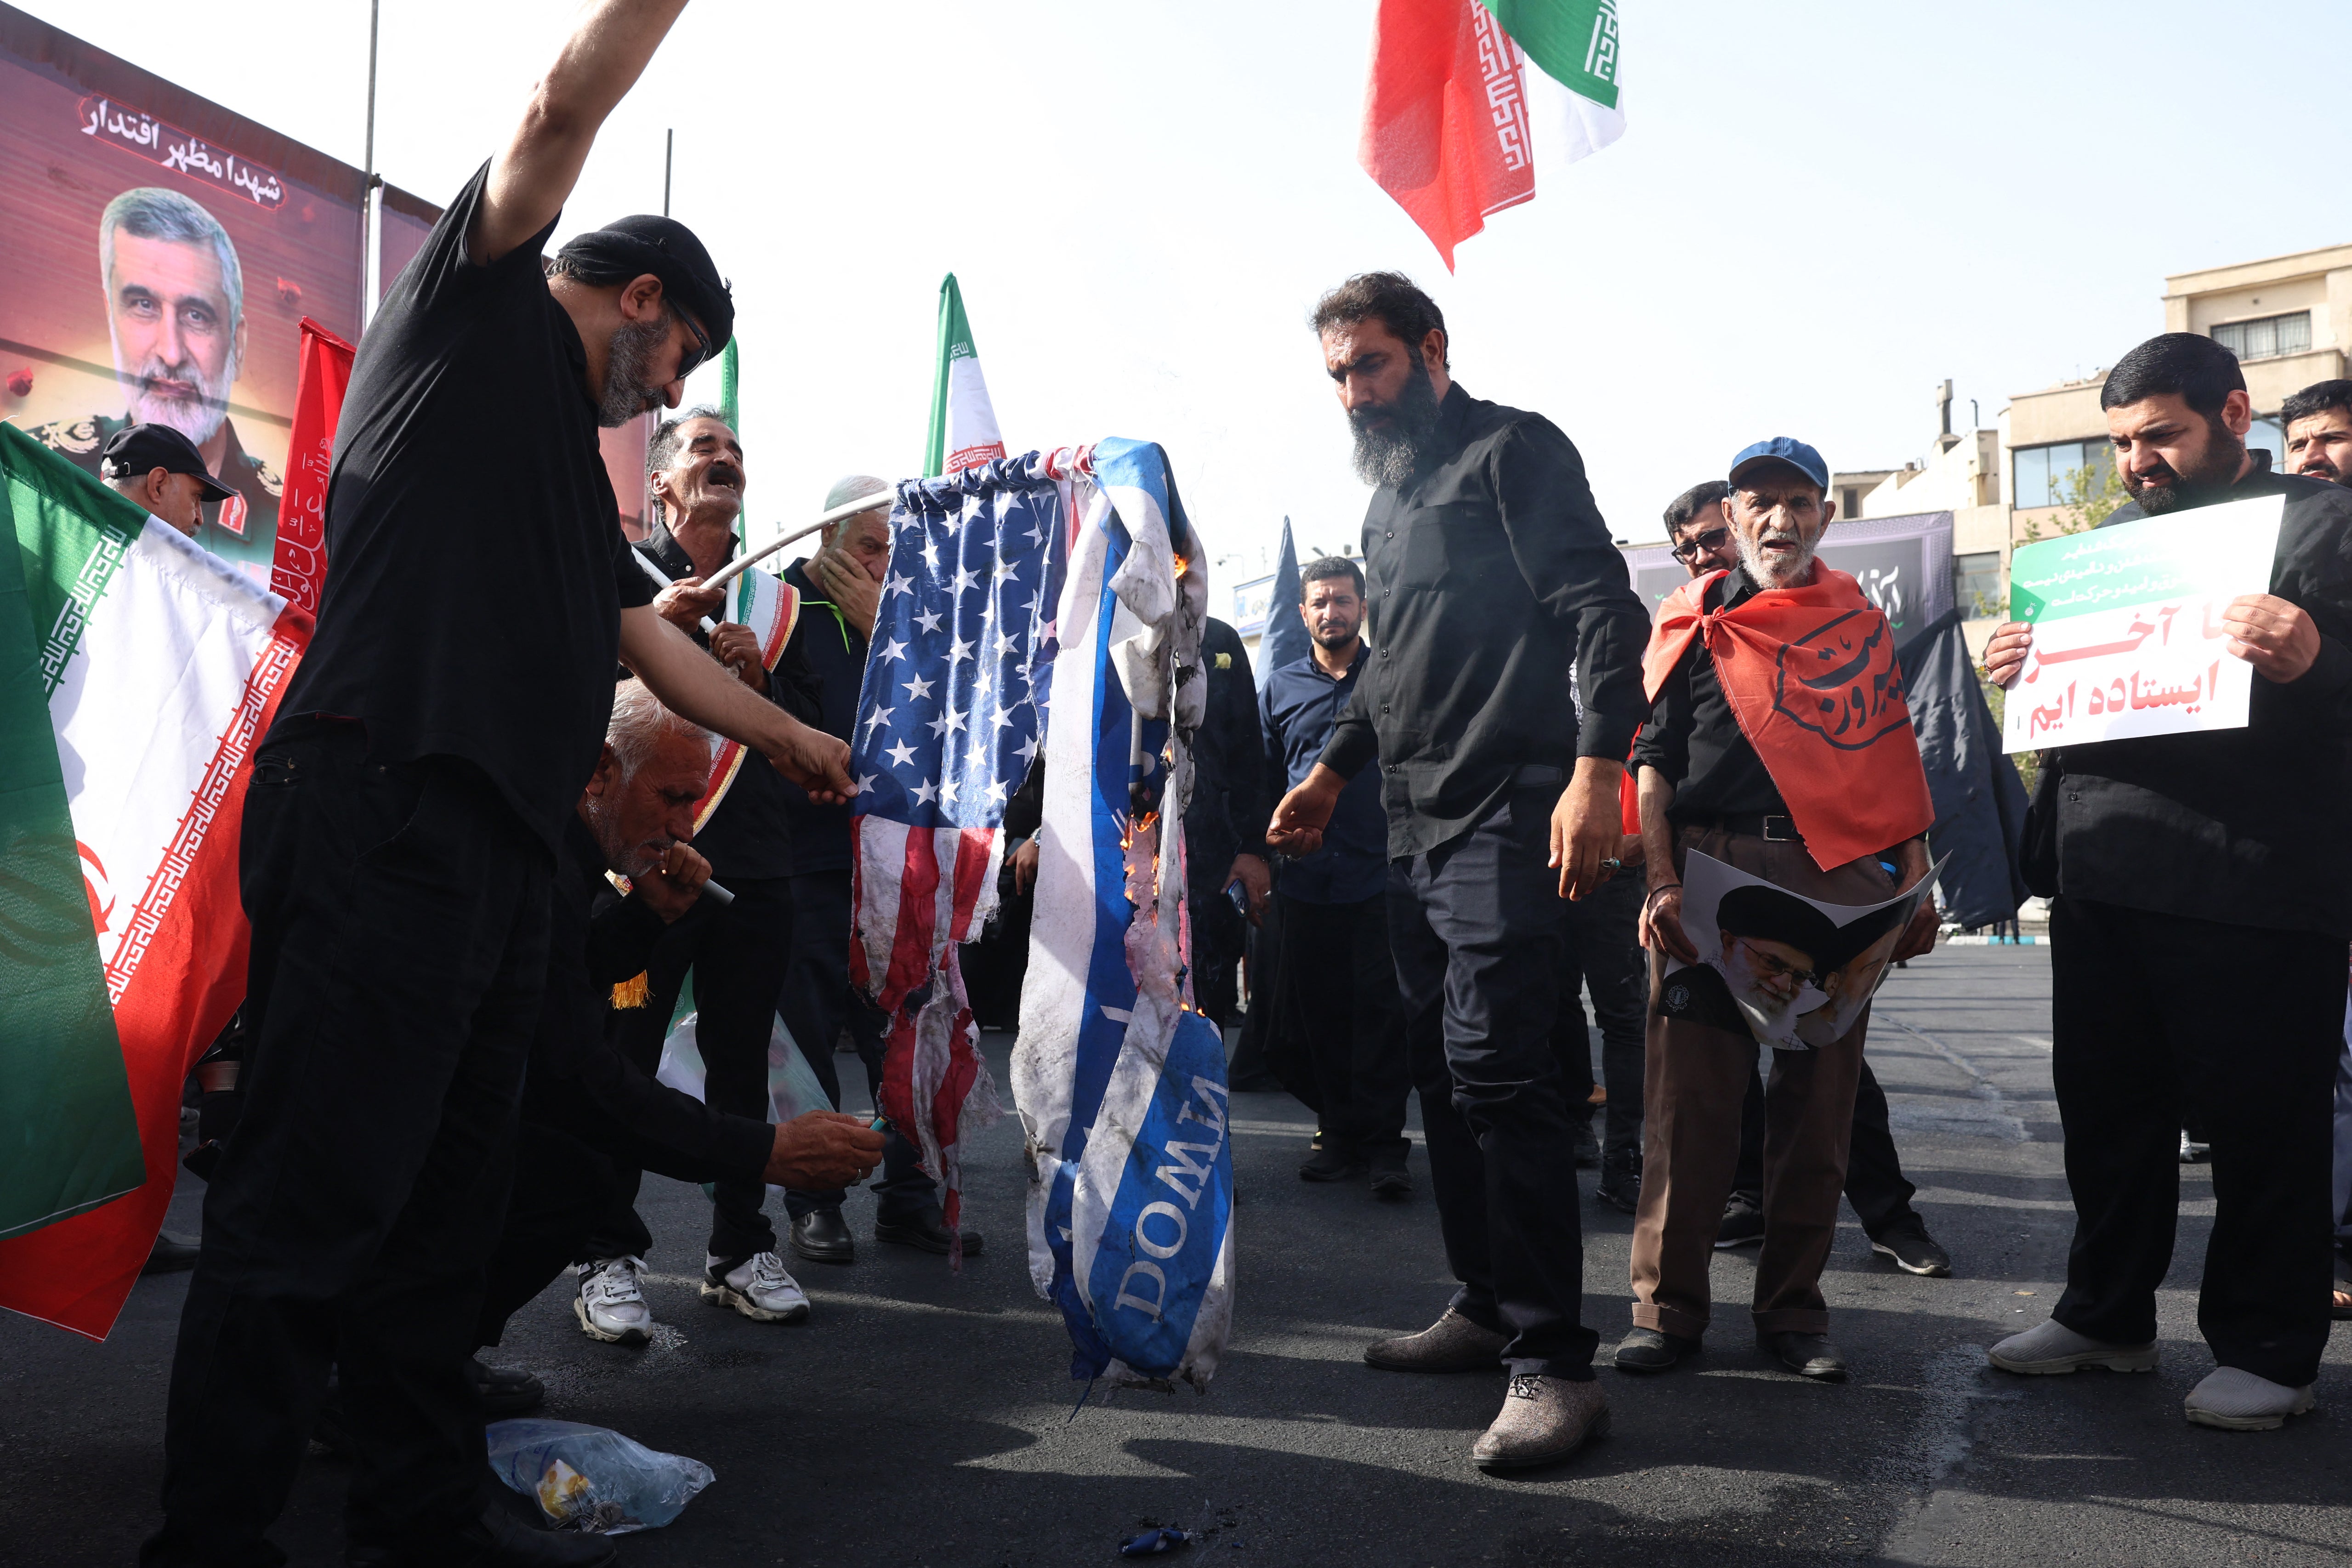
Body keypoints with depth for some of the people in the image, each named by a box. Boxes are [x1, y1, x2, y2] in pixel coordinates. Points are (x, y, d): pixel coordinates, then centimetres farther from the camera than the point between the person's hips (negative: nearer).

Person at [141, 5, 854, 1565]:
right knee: (310, 1205, -8)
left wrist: (794, 738, 47)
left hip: (497, 848, 9)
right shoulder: (479, 300, 9)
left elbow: (651, 643, 38)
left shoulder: (571, 469, 30)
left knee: (441, 1212, 11)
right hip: (382, 808, -9)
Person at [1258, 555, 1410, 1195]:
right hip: (1306, 880, 3)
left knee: (1381, 1009, -3)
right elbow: (1266, 782, 15)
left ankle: (1384, 1142, 5)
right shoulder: (1280, 687, 12)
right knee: (1321, 1014, 7)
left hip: (1381, 876, -2)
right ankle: (1340, 1134, 18)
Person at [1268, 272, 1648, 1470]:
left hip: (1505, 815, -9)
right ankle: (1486, 1307, 21)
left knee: (1495, 1069, -13)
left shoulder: (1511, 450, -2)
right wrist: (1333, 769, 22)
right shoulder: (1388, 498, 23)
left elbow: (1603, 609, -12)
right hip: (1415, 828, 9)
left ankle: (1553, 1360, -7)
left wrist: (1597, 768, -23)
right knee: (1440, 1068, 10)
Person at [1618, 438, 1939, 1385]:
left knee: (1819, 1093, 4)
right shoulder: (1693, 624, 11)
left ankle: (1793, 1308, 14)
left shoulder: (1862, 624, 16)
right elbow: (1655, 760, 4)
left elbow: (1895, 758, 16)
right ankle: (1669, 1304, 6)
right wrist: (1662, 881, -9)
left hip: (1839, 880, 2)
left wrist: (1917, 881, 8)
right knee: (1691, 1089, -4)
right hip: (1712, 871, -2)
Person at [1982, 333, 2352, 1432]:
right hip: (2103, 879, 6)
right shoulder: (2111, 538, 19)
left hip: (2254, 888, -6)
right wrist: (2019, 672, 4)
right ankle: (2106, 1314, 26)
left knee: (2262, 1126, 2)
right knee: (2105, 1109, 13)